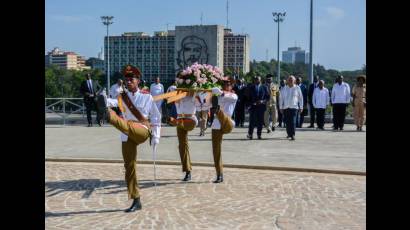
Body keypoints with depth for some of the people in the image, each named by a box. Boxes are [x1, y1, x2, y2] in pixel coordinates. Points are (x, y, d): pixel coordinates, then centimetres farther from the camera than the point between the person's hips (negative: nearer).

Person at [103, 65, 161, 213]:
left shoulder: (147, 97, 7)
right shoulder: (121, 97, 11)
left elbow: (156, 117, 12)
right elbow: (112, 102, -12)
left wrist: (156, 136, 7)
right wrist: (104, 101, -36)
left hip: (142, 131, -3)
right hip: (127, 137, 3)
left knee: (128, 126, -36)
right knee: (129, 167, 1)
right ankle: (136, 201, 10)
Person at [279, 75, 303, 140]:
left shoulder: (297, 88, 2)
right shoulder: (284, 88, 6)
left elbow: (301, 98, 6)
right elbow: (281, 98, 9)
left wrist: (301, 107, 3)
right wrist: (281, 107, 6)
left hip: (294, 107, -2)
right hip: (286, 107, 2)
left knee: (293, 121, -12)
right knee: (287, 121, 5)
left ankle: (292, 135, -9)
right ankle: (289, 133, 20)